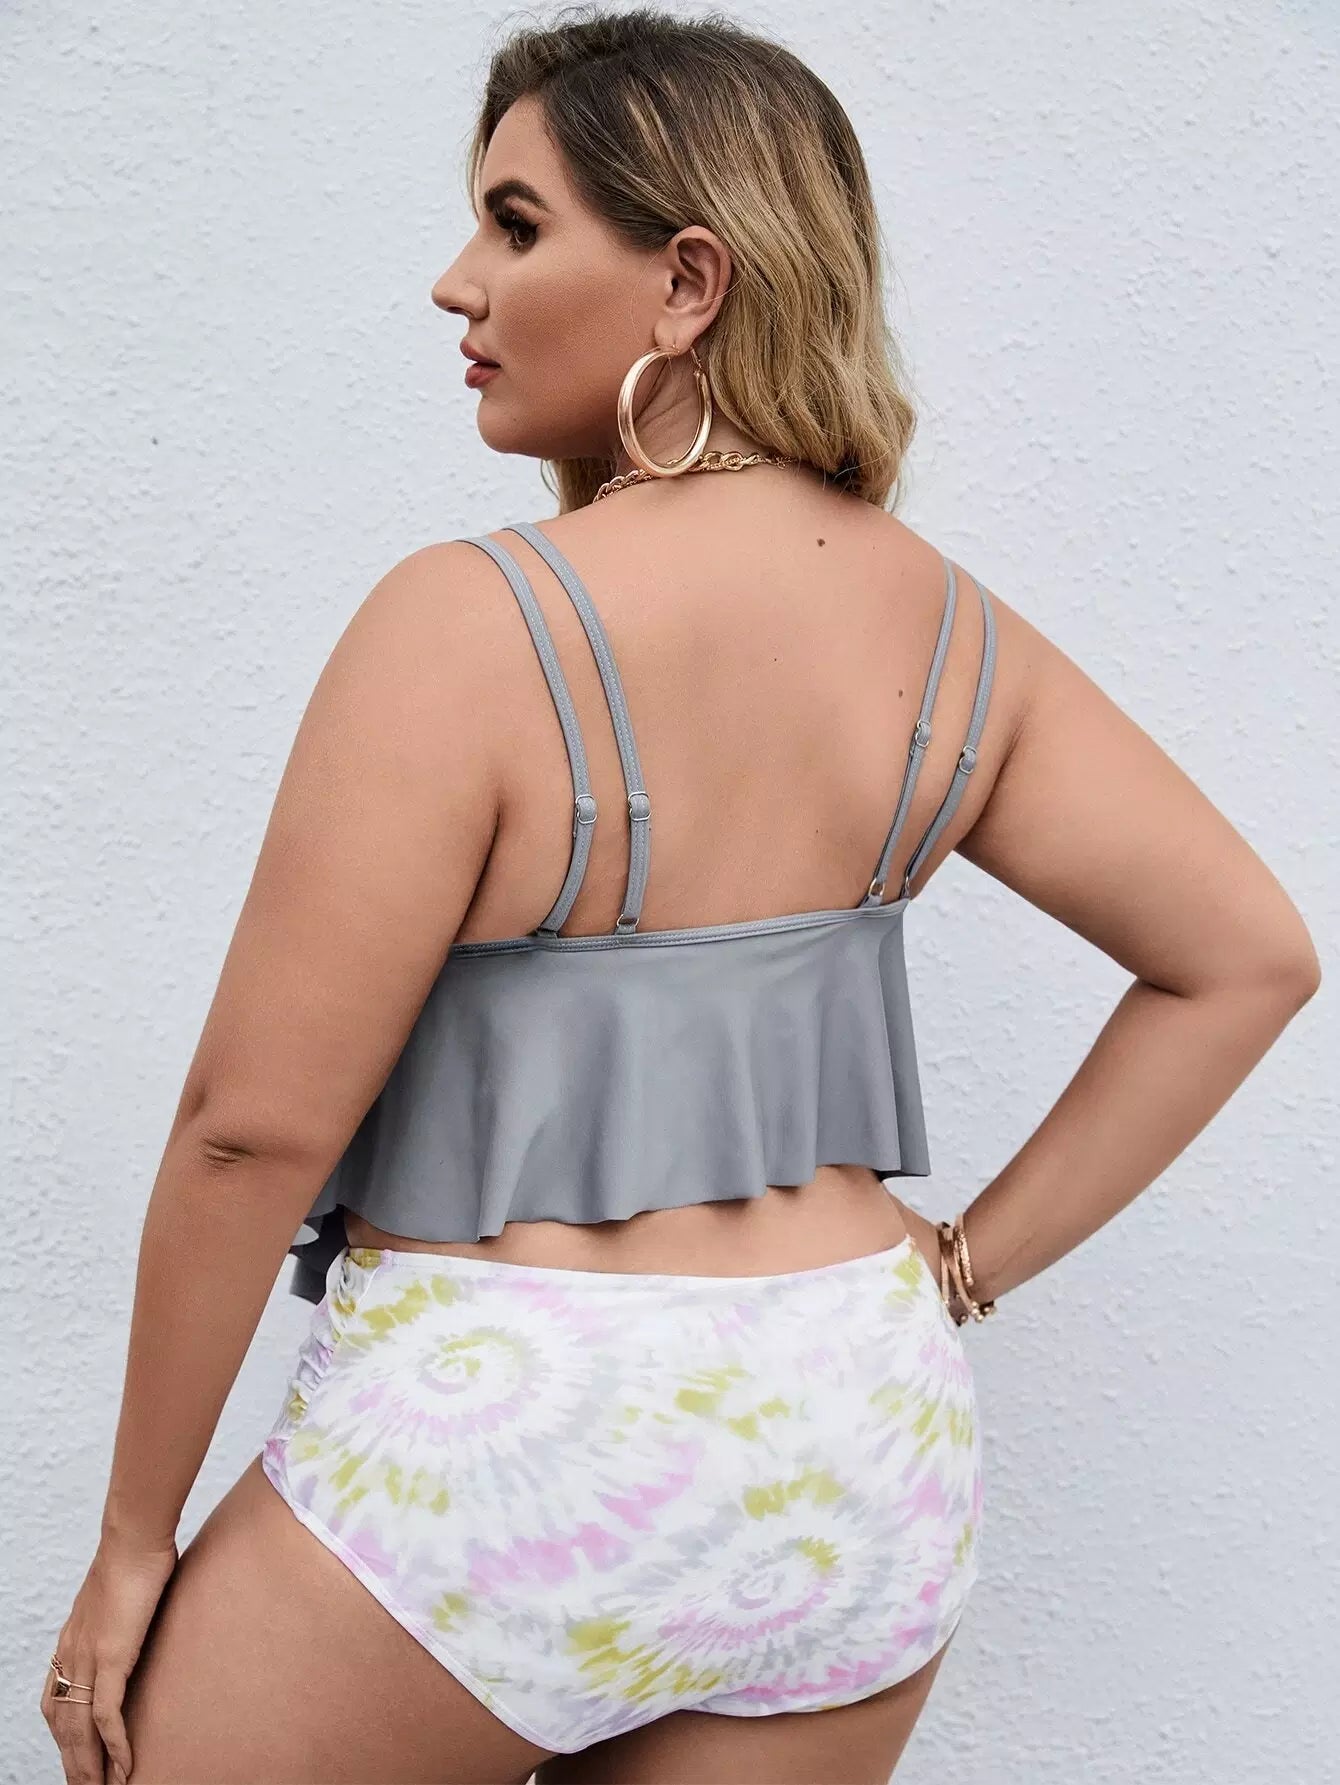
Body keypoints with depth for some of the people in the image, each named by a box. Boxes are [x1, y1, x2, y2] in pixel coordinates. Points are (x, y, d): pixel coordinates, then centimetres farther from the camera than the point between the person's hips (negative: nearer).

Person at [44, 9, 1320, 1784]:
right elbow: (1249, 957, 6)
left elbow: (255, 1125, -15)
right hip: (865, 1452, 6)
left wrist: (133, 1543, -4)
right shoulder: (955, 635, -1)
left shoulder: (471, 623, -18)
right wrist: (973, 1261, 7)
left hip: (505, 1448, -5)